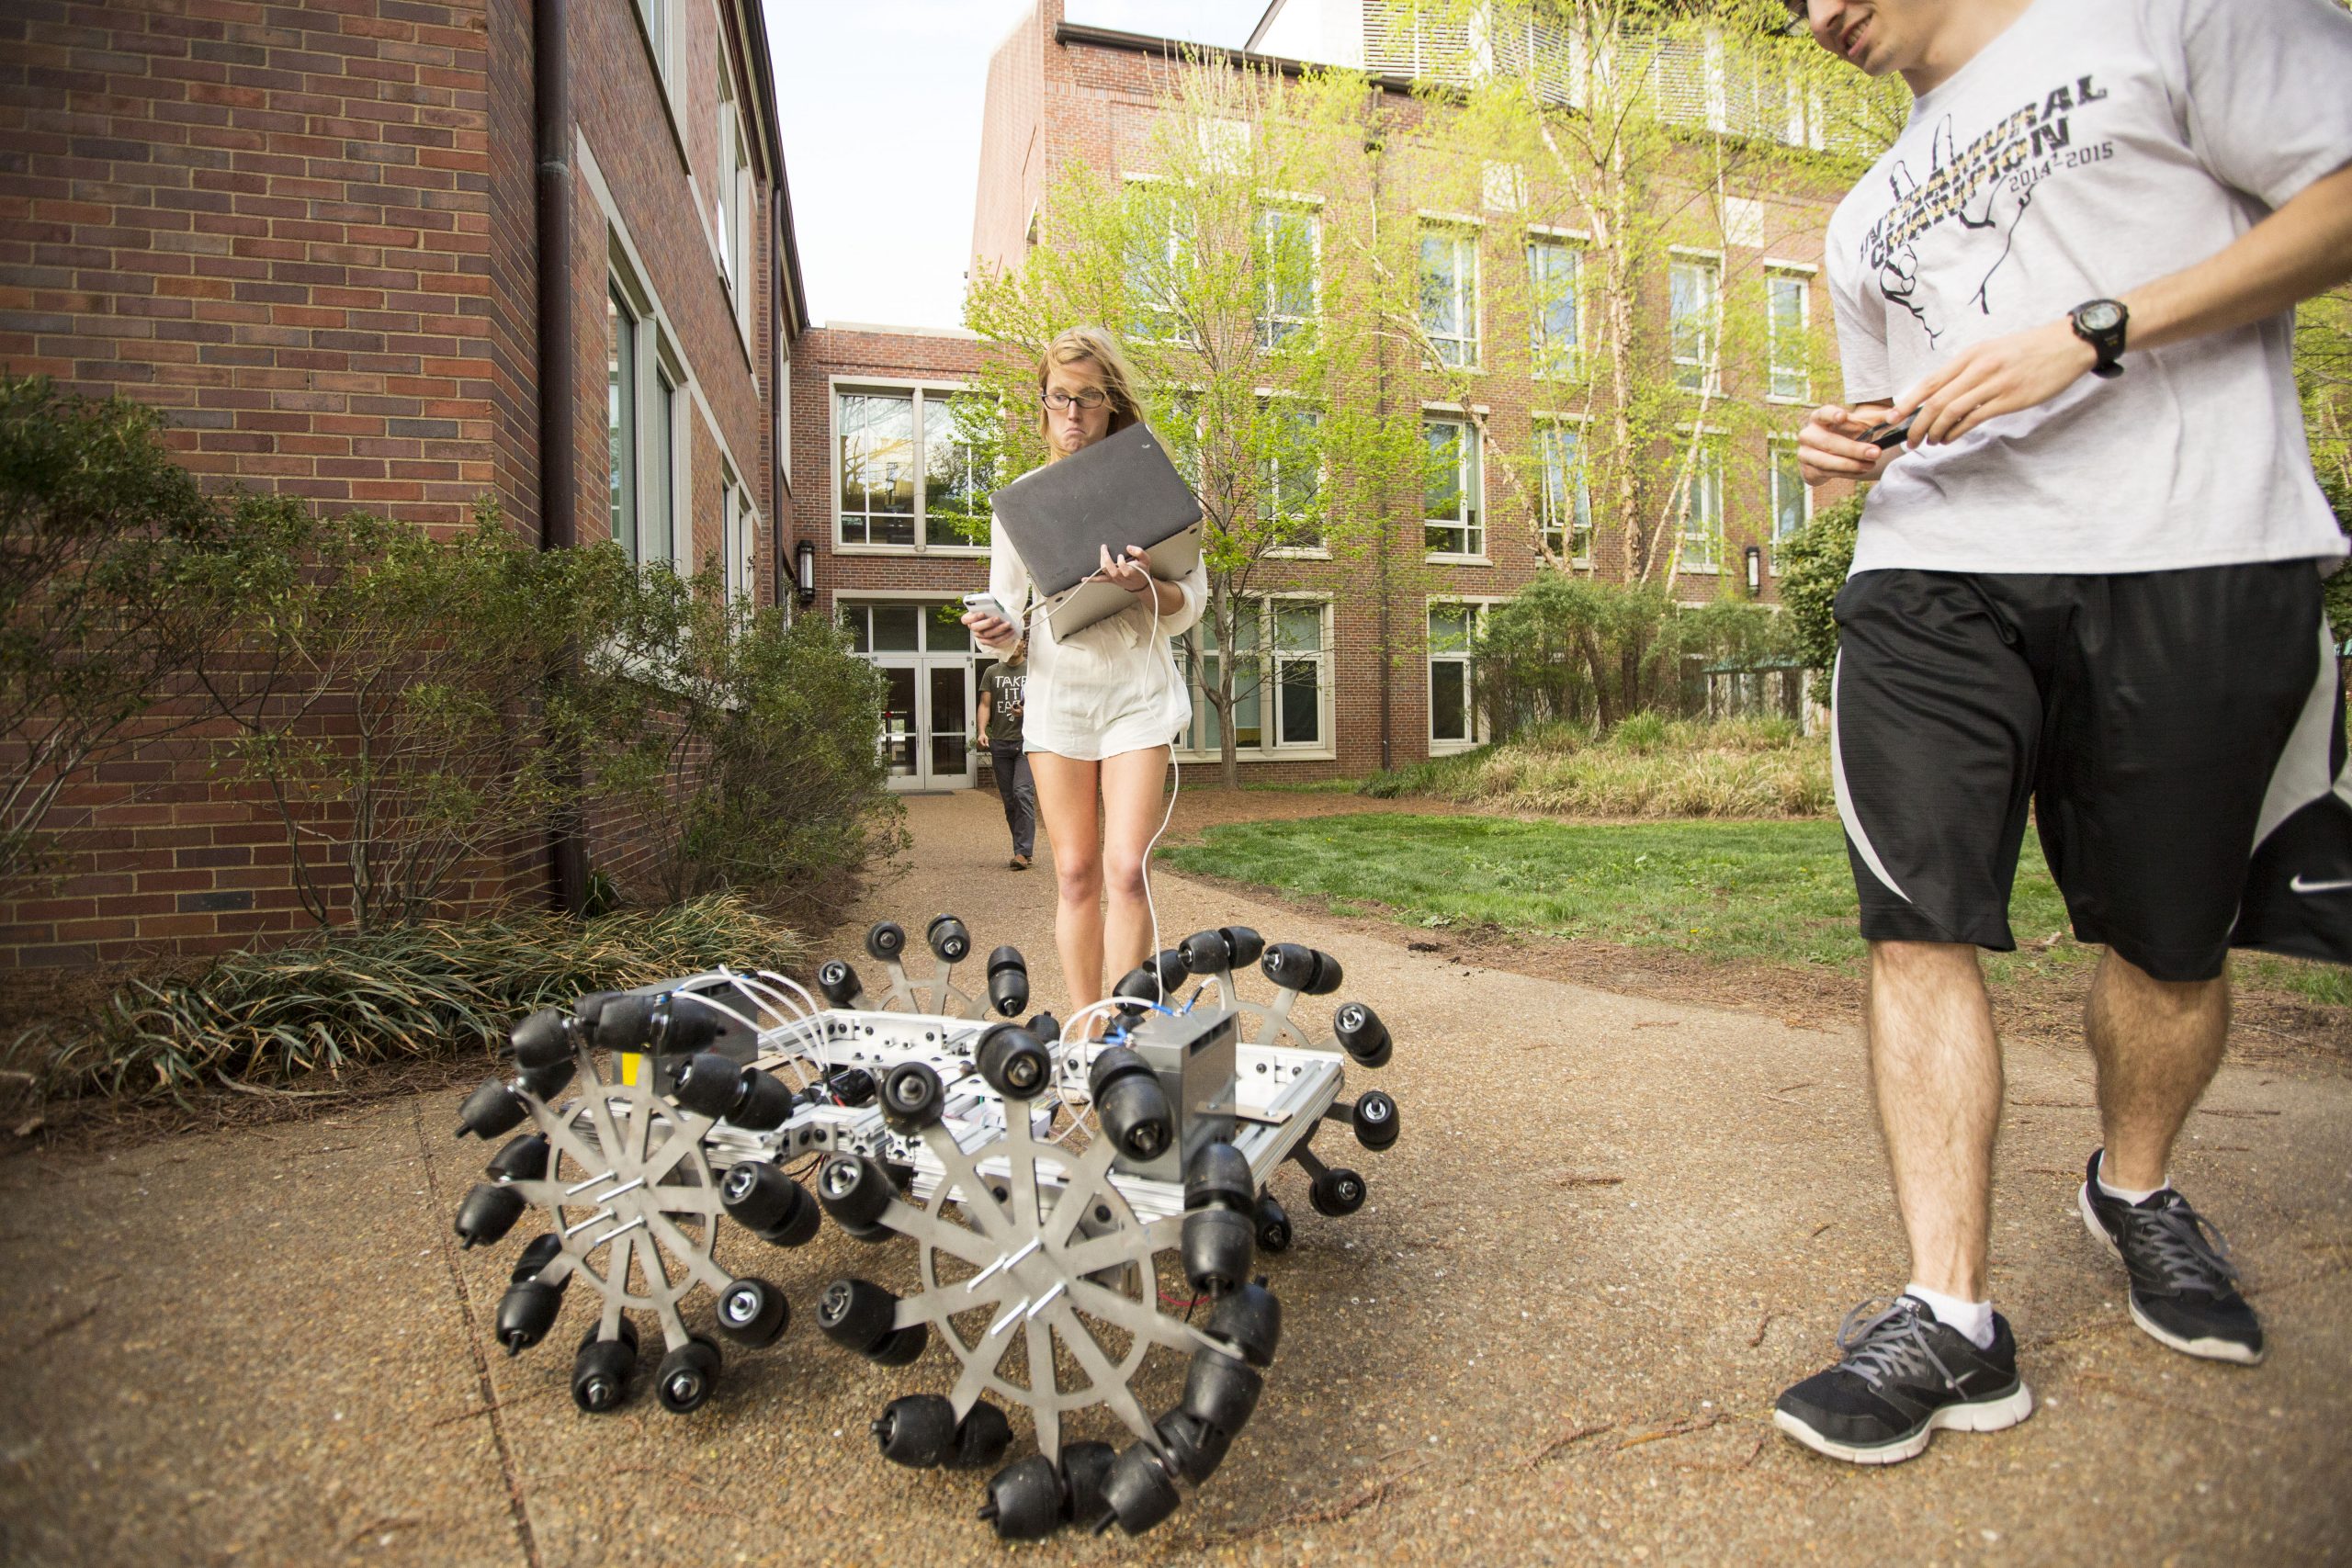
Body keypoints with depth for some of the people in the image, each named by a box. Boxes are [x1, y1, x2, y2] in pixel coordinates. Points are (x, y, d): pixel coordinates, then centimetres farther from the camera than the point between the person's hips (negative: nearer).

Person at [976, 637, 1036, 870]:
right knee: (1009, 800, 5)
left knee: (1023, 793, -17)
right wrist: (982, 731, -9)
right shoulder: (992, 672, 14)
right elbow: (985, 704, 8)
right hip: (1000, 743, 3)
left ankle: (1022, 852, -18)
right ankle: (1024, 847, 14)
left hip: (1026, 740, -3)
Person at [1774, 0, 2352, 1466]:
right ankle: (1952, 1320, -4)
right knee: (1916, 920, -10)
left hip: (2192, 558, -4)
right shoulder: (1868, 218, 27)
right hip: (1934, 576, 4)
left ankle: (2136, 1192, 34)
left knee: (2170, 938, 5)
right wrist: (1858, 447, 8)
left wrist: (2093, 332, -12)